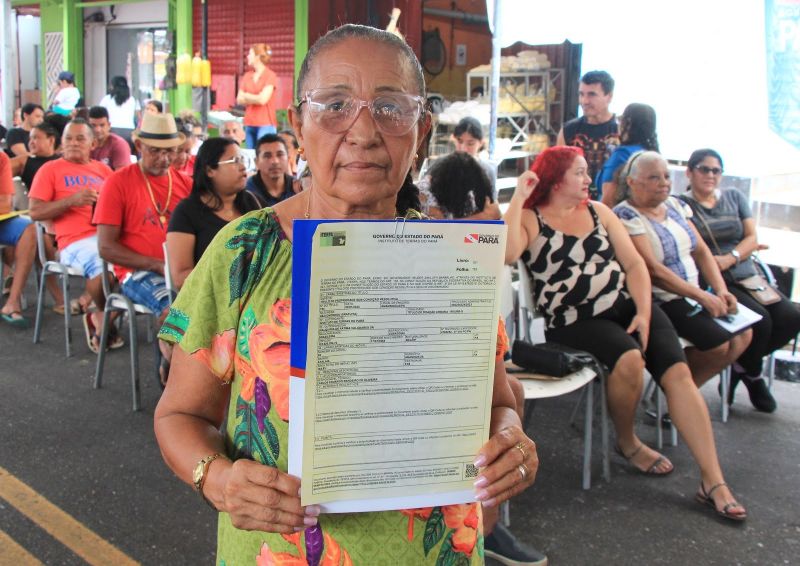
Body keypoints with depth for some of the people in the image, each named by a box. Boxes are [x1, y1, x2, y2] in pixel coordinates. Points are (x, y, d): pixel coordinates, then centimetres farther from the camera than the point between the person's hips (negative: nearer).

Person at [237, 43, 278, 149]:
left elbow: (263, 99, -13)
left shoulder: (270, 76, -4)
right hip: (249, 123, 6)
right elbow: (239, 100, 8)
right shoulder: (247, 76, 12)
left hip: (265, 124, -6)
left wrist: (246, 96, 3)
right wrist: (256, 98, -6)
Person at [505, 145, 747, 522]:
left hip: (625, 304, 5)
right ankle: (627, 442, 0)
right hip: (574, 321, -5)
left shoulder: (598, 211, 16)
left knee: (678, 372, -15)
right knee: (630, 359, -31)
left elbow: (634, 264, 10)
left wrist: (643, 313, -4)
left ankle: (713, 482, -12)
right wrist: (518, 199, -18)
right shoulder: (531, 219, 1)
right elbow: (506, 254, -22)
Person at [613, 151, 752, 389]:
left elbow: (701, 250, 11)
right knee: (719, 344, -21)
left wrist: (721, 290, -4)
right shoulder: (625, 216, -14)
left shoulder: (675, 205, 13)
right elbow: (652, 269, -20)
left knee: (743, 334, -5)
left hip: (695, 295, 9)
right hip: (660, 302, -9)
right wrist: (702, 296, -19)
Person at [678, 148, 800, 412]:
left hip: (747, 276, 6)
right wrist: (743, 249, -18)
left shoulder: (735, 197, 18)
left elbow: (752, 238, 9)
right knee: (759, 319, -27)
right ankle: (753, 376, 2)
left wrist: (730, 258, -12)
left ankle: (742, 365, 6)